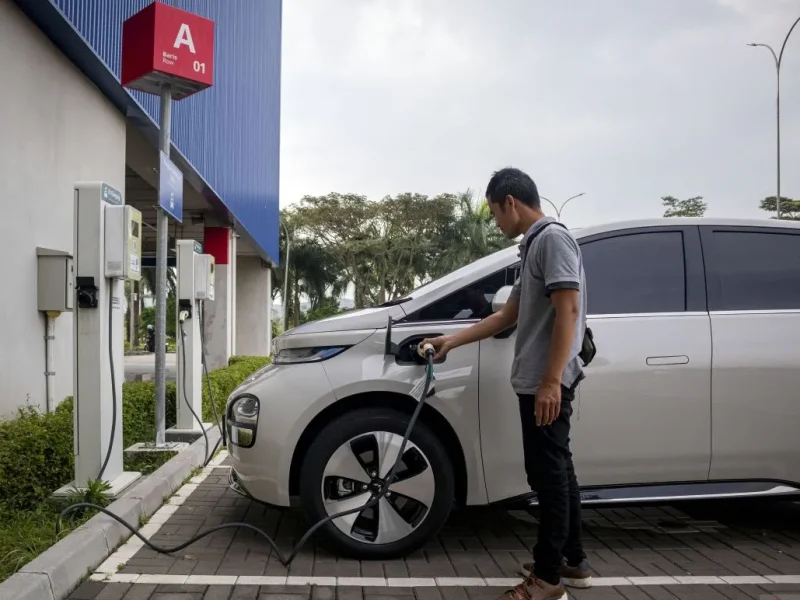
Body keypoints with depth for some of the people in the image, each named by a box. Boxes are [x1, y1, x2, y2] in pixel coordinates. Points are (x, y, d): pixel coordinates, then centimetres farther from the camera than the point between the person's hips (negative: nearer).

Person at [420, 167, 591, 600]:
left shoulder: (552, 238, -10)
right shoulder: (534, 246, 19)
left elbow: (568, 312, -19)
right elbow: (508, 316, 24)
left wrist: (551, 380, -24)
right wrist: (452, 341, 28)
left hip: (547, 383, -10)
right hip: (536, 381, 10)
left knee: (547, 474, -3)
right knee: (555, 471, 15)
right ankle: (572, 561, 26)